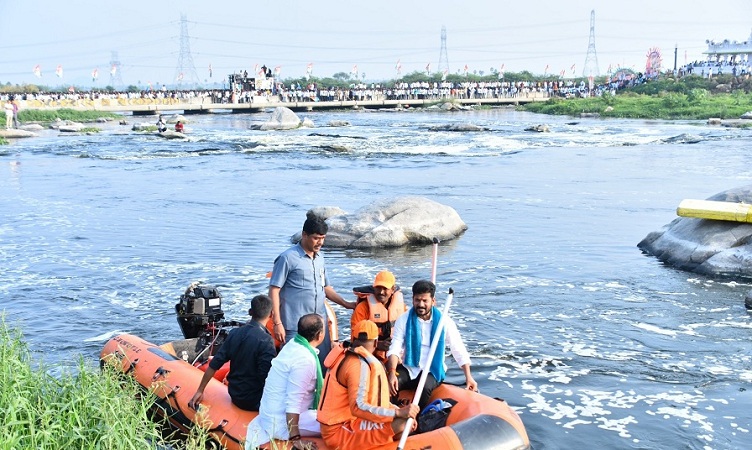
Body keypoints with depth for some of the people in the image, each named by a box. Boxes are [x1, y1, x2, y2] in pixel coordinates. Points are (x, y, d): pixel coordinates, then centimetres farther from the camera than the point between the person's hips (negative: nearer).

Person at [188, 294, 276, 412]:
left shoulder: (234, 333, -3)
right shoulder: (266, 341, -22)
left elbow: (214, 365, 1)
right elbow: (266, 379, -25)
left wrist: (200, 391, 9)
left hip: (234, 395, 7)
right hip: (253, 402, -7)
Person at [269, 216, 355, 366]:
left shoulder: (320, 258, 14)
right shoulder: (287, 258, -8)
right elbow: (274, 291, -9)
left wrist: (346, 304, 13)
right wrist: (277, 323, -14)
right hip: (295, 327, -7)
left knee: (324, 364, 8)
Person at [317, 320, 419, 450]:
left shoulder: (344, 356, 12)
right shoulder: (359, 365, -18)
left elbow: (364, 395, 17)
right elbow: (358, 407, -29)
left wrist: (398, 410, 8)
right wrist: (399, 413, -30)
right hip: (340, 432, -10)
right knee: (402, 423, -22)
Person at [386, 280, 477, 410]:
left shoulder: (444, 322, -4)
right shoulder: (404, 320, -2)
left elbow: (459, 351, 0)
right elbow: (394, 349, -11)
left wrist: (468, 376, -8)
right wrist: (392, 373, -27)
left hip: (433, 371, -1)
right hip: (408, 368, 1)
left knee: (425, 388, -33)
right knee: (390, 384, -29)